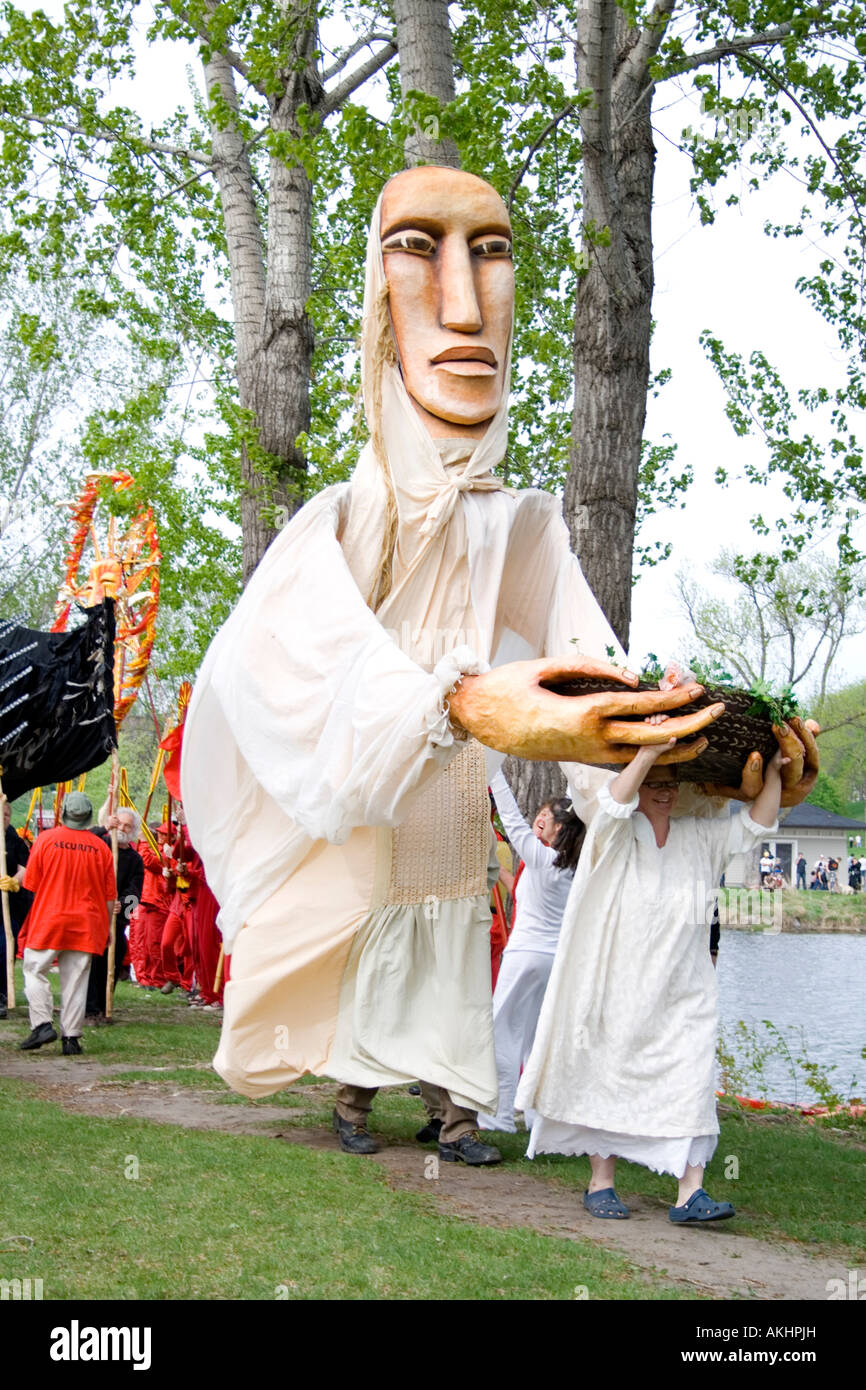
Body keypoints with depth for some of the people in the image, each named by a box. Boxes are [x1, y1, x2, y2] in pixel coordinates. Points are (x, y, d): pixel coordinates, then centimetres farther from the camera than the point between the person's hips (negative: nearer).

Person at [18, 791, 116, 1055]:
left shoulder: (46, 839, -5)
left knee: (35, 970, 9)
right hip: (86, 924, 2)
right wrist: (106, 928, 15)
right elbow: (110, 897, 4)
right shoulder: (100, 847, 1)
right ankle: (71, 1037, 3)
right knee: (75, 980, 4)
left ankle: (42, 1024, -5)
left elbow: (30, 883, 0)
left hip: (48, 920, -2)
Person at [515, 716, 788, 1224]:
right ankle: (602, 1182, 15)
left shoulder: (698, 838, 11)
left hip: (683, 996, 3)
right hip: (619, 990, -3)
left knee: (691, 1084, -6)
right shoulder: (616, 837, -1)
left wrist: (773, 773, 2)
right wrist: (649, 752, -32)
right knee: (610, 1078, 3)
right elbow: (614, 803, -22)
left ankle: (690, 1192, -8)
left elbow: (755, 825, 13)